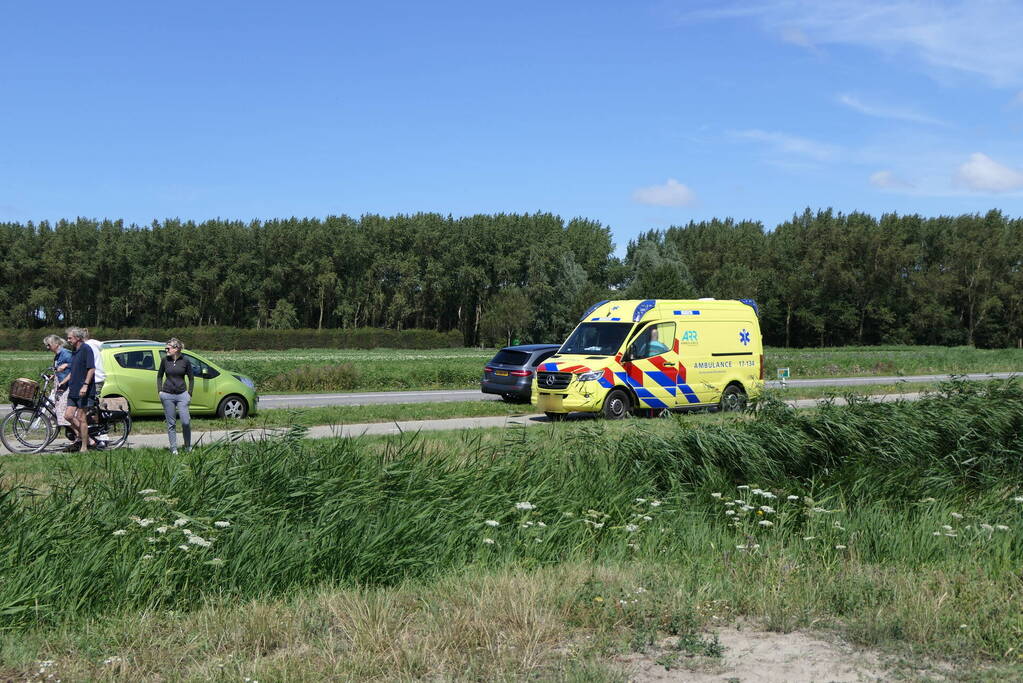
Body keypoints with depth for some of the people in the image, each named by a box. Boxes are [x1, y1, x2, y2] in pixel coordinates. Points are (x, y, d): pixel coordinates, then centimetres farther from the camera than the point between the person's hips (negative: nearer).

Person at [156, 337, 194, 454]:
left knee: (186, 422, -7)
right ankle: (174, 449, 12)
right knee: (170, 424, 4)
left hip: (182, 394, -1)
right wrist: (160, 391, 4)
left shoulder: (185, 361, -2)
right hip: (167, 395, 1)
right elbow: (159, 376, 14)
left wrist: (189, 394, 2)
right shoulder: (165, 360, 1)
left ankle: (188, 447, 12)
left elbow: (191, 378, 8)